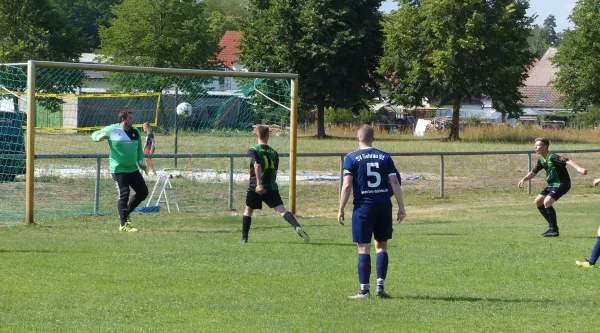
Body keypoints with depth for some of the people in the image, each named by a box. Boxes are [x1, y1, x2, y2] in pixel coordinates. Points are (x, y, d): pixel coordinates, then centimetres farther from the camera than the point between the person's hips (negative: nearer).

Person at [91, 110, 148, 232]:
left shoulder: (135, 132, 8)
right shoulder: (112, 130, -7)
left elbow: (139, 149, 20)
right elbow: (94, 135, 2)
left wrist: (140, 161, 3)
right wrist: (99, 137, -22)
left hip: (133, 169, 7)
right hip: (119, 170, -7)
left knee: (143, 192, 7)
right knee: (124, 195, -11)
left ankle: (125, 213, 24)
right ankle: (124, 225, -5)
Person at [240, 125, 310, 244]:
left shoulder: (253, 150, -2)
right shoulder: (274, 152, 12)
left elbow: (257, 165, -19)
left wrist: (258, 184, -27)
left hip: (256, 188, -2)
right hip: (272, 187, 2)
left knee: (248, 211, 20)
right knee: (282, 210, -12)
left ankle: (244, 238, 20)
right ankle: (297, 227, -37)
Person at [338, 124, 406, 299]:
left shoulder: (351, 158, -1)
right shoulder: (385, 157, 7)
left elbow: (347, 185, -7)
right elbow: (395, 182, 1)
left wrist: (341, 210, -2)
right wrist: (401, 207, 4)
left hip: (363, 207, -3)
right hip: (384, 206, 3)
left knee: (363, 248, 0)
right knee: (381, 245, 14)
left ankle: (364, 290, -1)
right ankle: (380, 286, 7)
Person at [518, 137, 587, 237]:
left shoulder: (553, 157, -22)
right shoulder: (541, 160, 6)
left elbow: (567, 161, -37)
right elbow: (533, 172, 17)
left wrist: (578, 168, -53)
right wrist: (524, 179, -2)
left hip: (562, 184, -10)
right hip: (551, 184, 10)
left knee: (547, 202, -24)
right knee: (537, 202, 10)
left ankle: (554, 230, -15)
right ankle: (552, 225, 19)